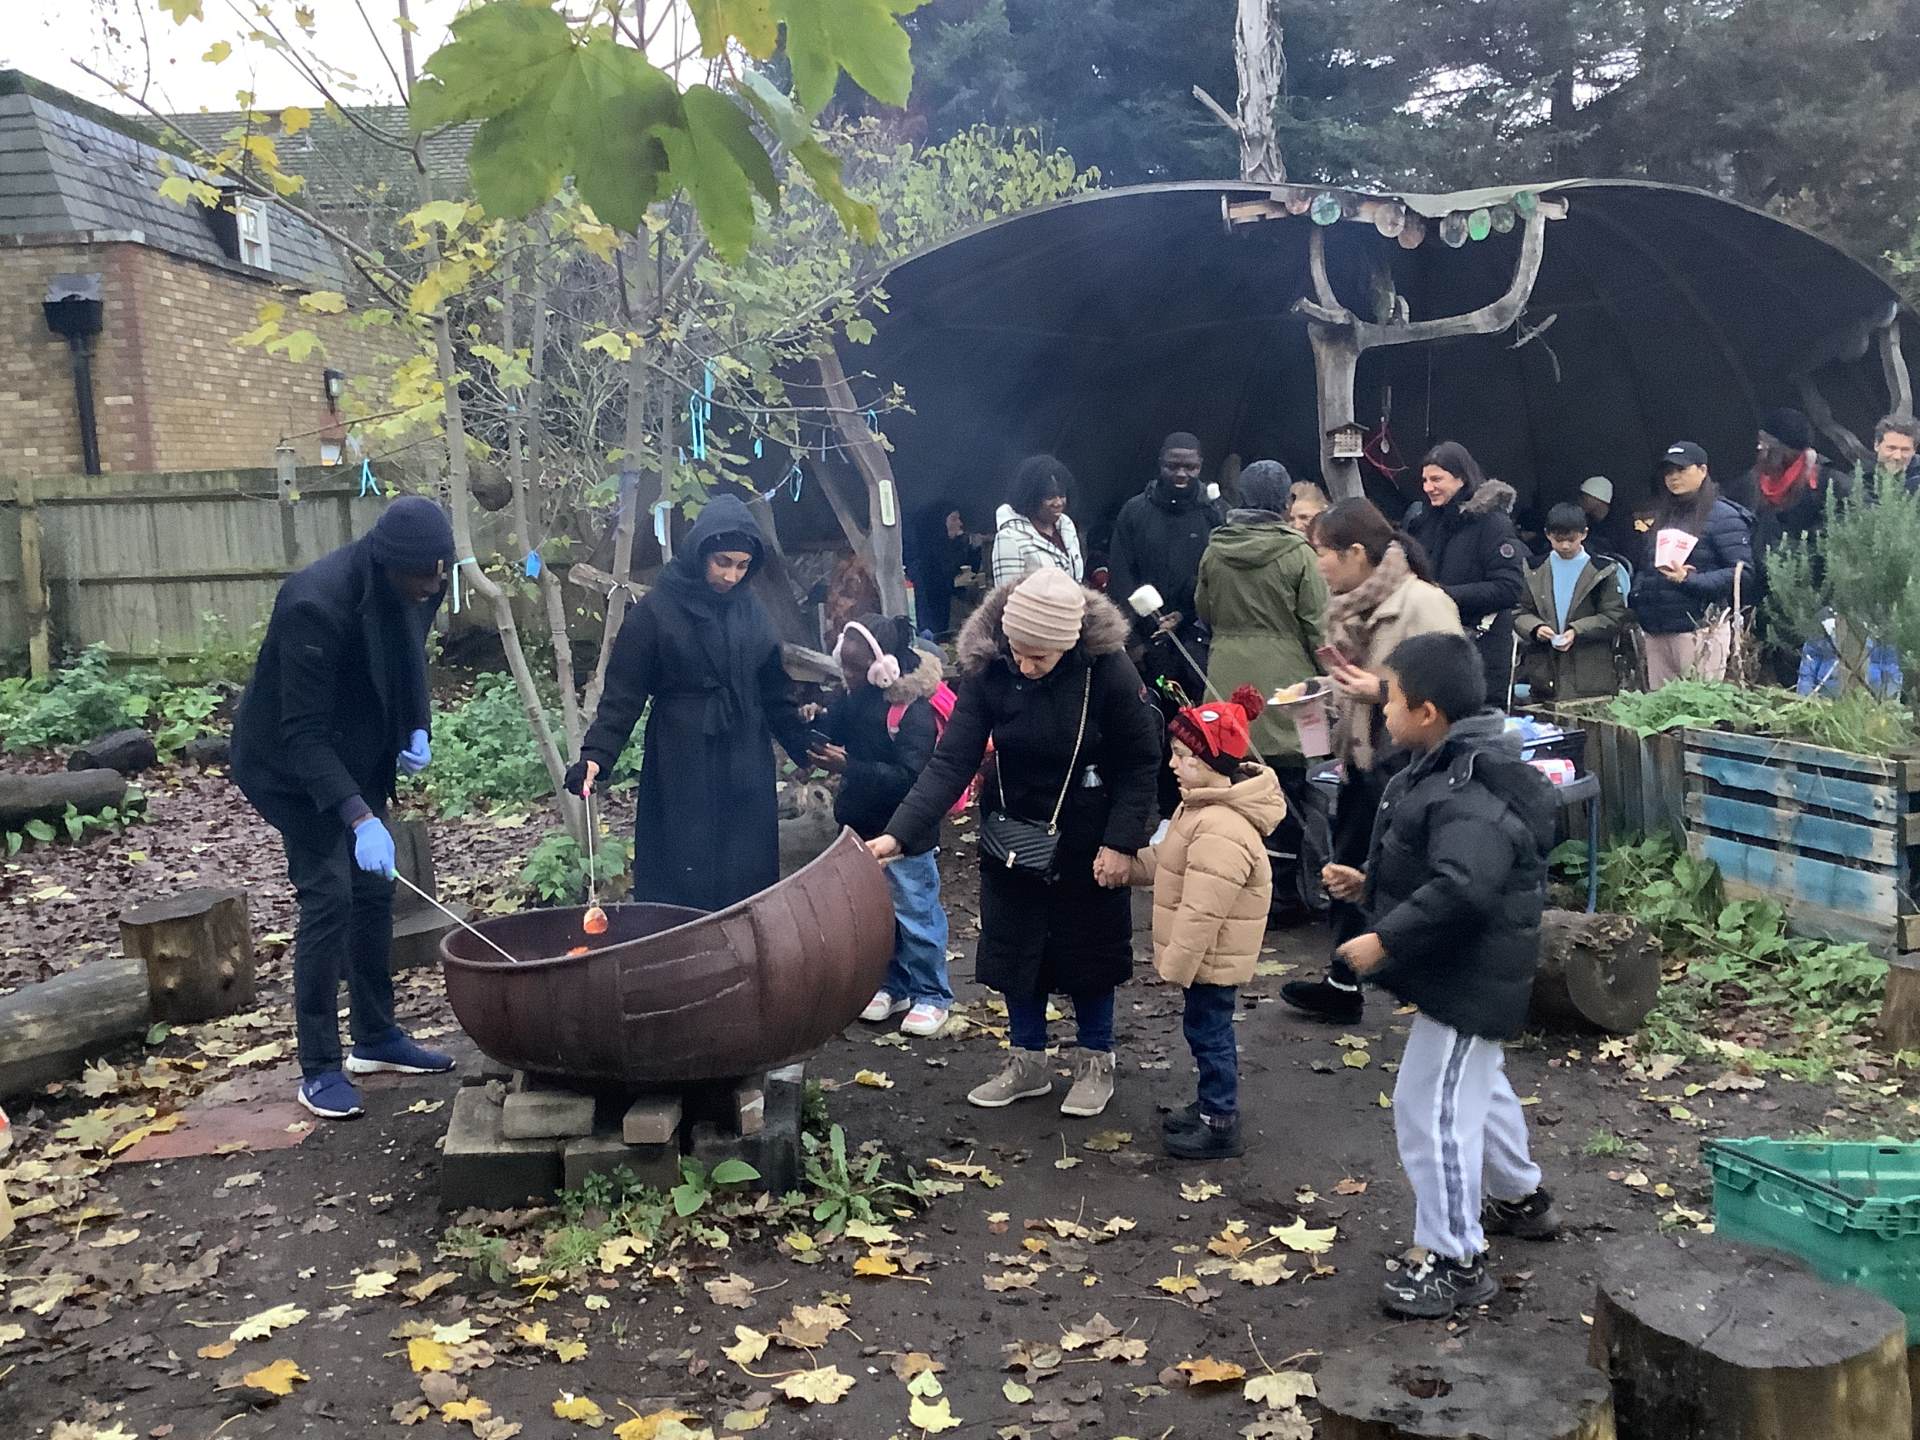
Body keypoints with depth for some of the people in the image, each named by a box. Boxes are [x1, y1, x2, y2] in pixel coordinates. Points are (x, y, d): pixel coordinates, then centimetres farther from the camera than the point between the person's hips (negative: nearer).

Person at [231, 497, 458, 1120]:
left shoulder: (414, 587, -11)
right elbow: (303, 733, -32)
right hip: (293, 766, -7)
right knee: (329, 896, -11)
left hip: (358, 757, 7)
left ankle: (376, 1038, 23)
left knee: (374, 890, 9)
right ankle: (319, 1068, -2)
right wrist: (359, 817, -39)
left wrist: (417, 732, -6)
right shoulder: (316, 603, -33)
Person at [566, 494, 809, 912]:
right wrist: (596, 755, -18)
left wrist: (807, 749, 15)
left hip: (747, 770, 5)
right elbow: (622, 695, -7)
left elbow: (775, 694, 16)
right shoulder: (655, 611, -5)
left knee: (749, 880, 5)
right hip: (682, 773, -4)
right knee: (682, 885, -4)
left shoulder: (749, 611, 9)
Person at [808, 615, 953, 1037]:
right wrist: (814, 725, -11)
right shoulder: (856, 698, 1)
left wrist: (848, 768, -33)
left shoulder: (915, 711, -23)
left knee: (915, 914, 4)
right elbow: (835, 730, 13)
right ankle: (894, 986, 33)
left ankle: (931, 995, 19)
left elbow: (909, 777, -28)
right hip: (864, 828, 8)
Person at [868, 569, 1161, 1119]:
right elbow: (951, 762, -22)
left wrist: (1122, 842, -17)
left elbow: (1141, 761, -13)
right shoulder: (987, 670, -20)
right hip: (1012, 834, 3)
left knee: (1089, 947, 10)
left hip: (1087, 837, -2)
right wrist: (899, 835, -32)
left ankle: (1096, 1062, 31)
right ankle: (1027, 1061, 31)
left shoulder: (1109, 670, -24)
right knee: (1015, 946, 12)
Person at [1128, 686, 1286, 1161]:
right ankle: (1213, 1104, 36)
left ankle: (1220, 1125, 15)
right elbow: (1164, 861, 20)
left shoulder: (1222, 831, -30)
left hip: (1213, 956, -10)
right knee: (1208, 1030, 21)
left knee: (1208, 1031, 2)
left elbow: (1201, 911, -29)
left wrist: (1176, 965, -23)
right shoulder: (1201, 807, 6)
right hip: (1209, 954, 10)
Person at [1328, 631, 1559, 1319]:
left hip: (1470, 978, -12)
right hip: (1466, 972, 12)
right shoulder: (1451, 767, 6)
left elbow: (1459, 890, -40)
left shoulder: (1472, 795, -28)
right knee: (1478, 1086, 28)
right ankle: (1521, 1198, 48)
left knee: (1431, 1107, -6)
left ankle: (1455, 1261, 4)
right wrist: (1370, 883, 11)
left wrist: (1384, 940, -33)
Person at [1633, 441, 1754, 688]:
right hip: (1656, 631, 7)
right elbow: (1645, 568, 25)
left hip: (1699, 629, -7)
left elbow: (1743, 572, -11)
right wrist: (1638, 593, 4)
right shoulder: (1662, 517, 20)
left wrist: (1689, 580, -20)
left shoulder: (1722, 515, -3)